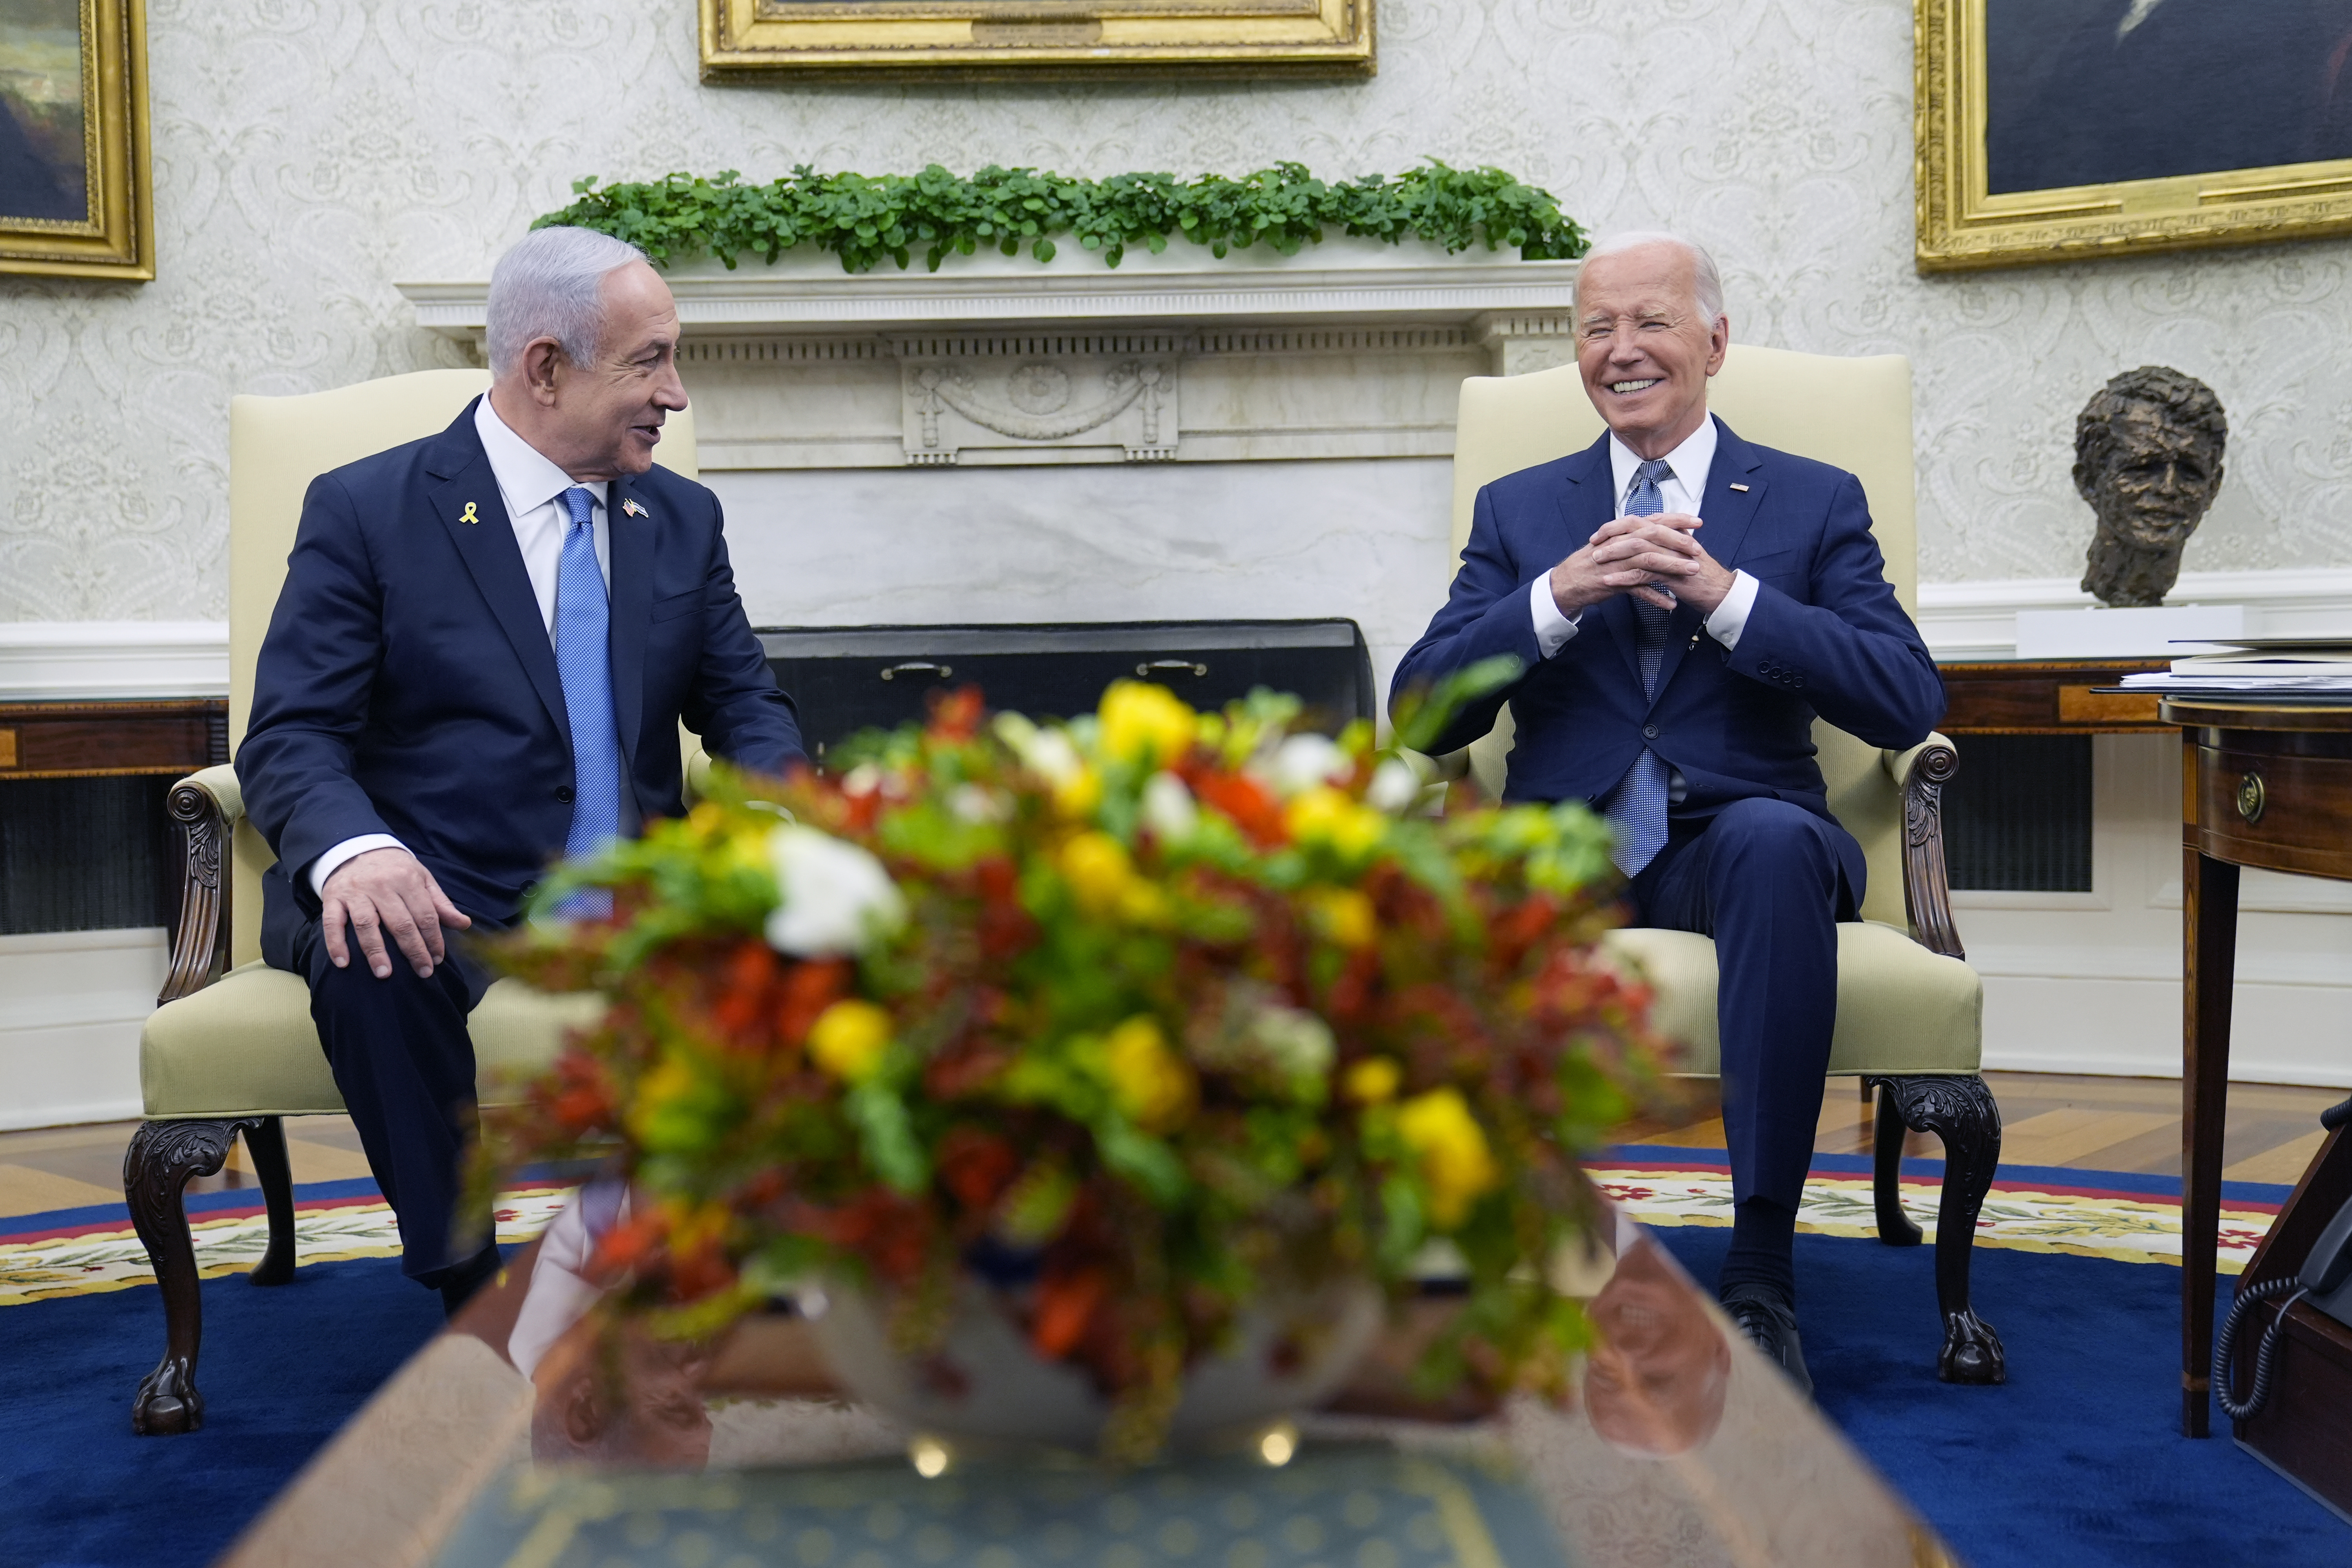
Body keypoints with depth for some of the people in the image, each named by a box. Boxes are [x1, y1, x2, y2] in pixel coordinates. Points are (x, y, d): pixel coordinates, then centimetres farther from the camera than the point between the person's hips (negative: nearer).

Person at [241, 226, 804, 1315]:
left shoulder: (684, 519, 14)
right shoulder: (364, 510, 0)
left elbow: (745, 706, 14)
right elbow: (291, 739, -6)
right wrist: (354, 849, -31)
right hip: (446, 897, -3)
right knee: (370, 961, -36)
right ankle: (468, 1293, -18)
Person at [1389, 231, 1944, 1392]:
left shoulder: (1815, 502, 13)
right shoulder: (1518, 511, 18)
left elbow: (1908, 705, -2)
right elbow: (1421, 714, 4)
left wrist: (1725, 594, -12)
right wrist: (1558, 597, -10)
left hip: (1733, 834, -1)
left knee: (1778, 841, -38)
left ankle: (1761, 1274, -32)